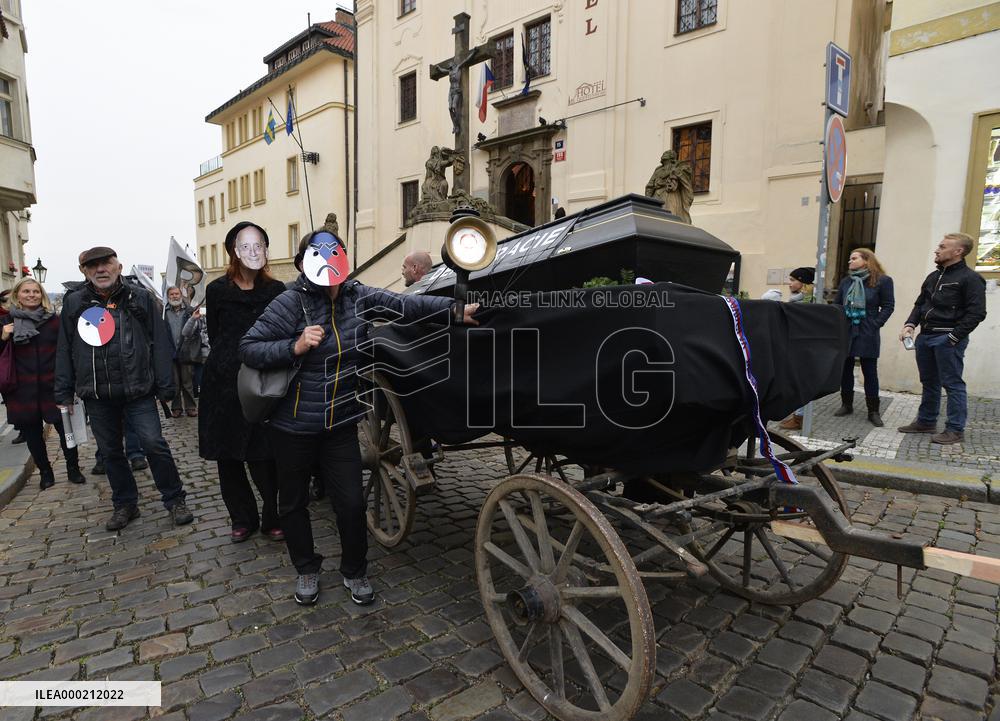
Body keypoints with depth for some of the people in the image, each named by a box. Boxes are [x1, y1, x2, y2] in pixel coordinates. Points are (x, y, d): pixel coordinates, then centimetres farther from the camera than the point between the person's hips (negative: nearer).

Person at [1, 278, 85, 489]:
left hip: (52, 386, -1)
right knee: (32, 433, 10)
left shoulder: (53, 320, 3)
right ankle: (45, 472, 24)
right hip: (23, 390, 1)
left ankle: (73, 468, 13)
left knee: (65, 428, -1)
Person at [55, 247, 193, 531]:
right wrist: (64, 393, 8)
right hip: (96, 394, 4)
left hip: (137, 390, -3)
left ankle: (174, 500, 7)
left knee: (154, 443, -8)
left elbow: (159, 343, -3)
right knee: (110, 451, 13)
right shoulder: (74, 302, 6)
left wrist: (165, 386, -7)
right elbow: (65, 350, 10)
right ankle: (125, 505, 28)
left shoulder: (140, 298, -2)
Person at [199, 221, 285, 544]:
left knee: (263, 456, -4)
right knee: (228, 456, 9)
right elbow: (214, 336, 8)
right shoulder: (217, 290, 1)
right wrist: (230, 363, 5)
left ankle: (273, 517, 14)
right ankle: (242, 518, 25)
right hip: (225, 383, 2)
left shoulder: (276, 290, 1)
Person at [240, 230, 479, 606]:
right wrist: (295, 347, -27)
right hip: (293, 427, -2)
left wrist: (456, 309, -17)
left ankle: (355, 571, 29)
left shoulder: (357, 296, -4)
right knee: (293, 502, 15)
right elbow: (248, 349, -13)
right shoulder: (290, 303, -14)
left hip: (341, 424, 2)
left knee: (352, 503, 4)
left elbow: (404, 304, -9)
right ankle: (306, 569, 39)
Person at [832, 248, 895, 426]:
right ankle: (846, 404, 22)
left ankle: (873, 411, 11)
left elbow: (888, 306, -2)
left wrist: (875, 324, -11)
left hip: (867, 334, -4)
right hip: (845, 332, 4)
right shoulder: (846, 281, 10)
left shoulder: (882, 281, -3)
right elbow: (836, 304, 13)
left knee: (870, 372, 2)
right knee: (845, 369, 8)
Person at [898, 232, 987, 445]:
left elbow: (976, 313, -13)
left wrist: (953, 337, -17)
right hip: (925, 337, 8)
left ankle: (955, 430, 5)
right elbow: (920, 304, 19)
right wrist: (910, 325, 2)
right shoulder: (933, 277, 15)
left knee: (952, 384, -2)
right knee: (929, 382, 15)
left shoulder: (970, 279, -8)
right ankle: (926, 421, 25)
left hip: (948, 340, -8)